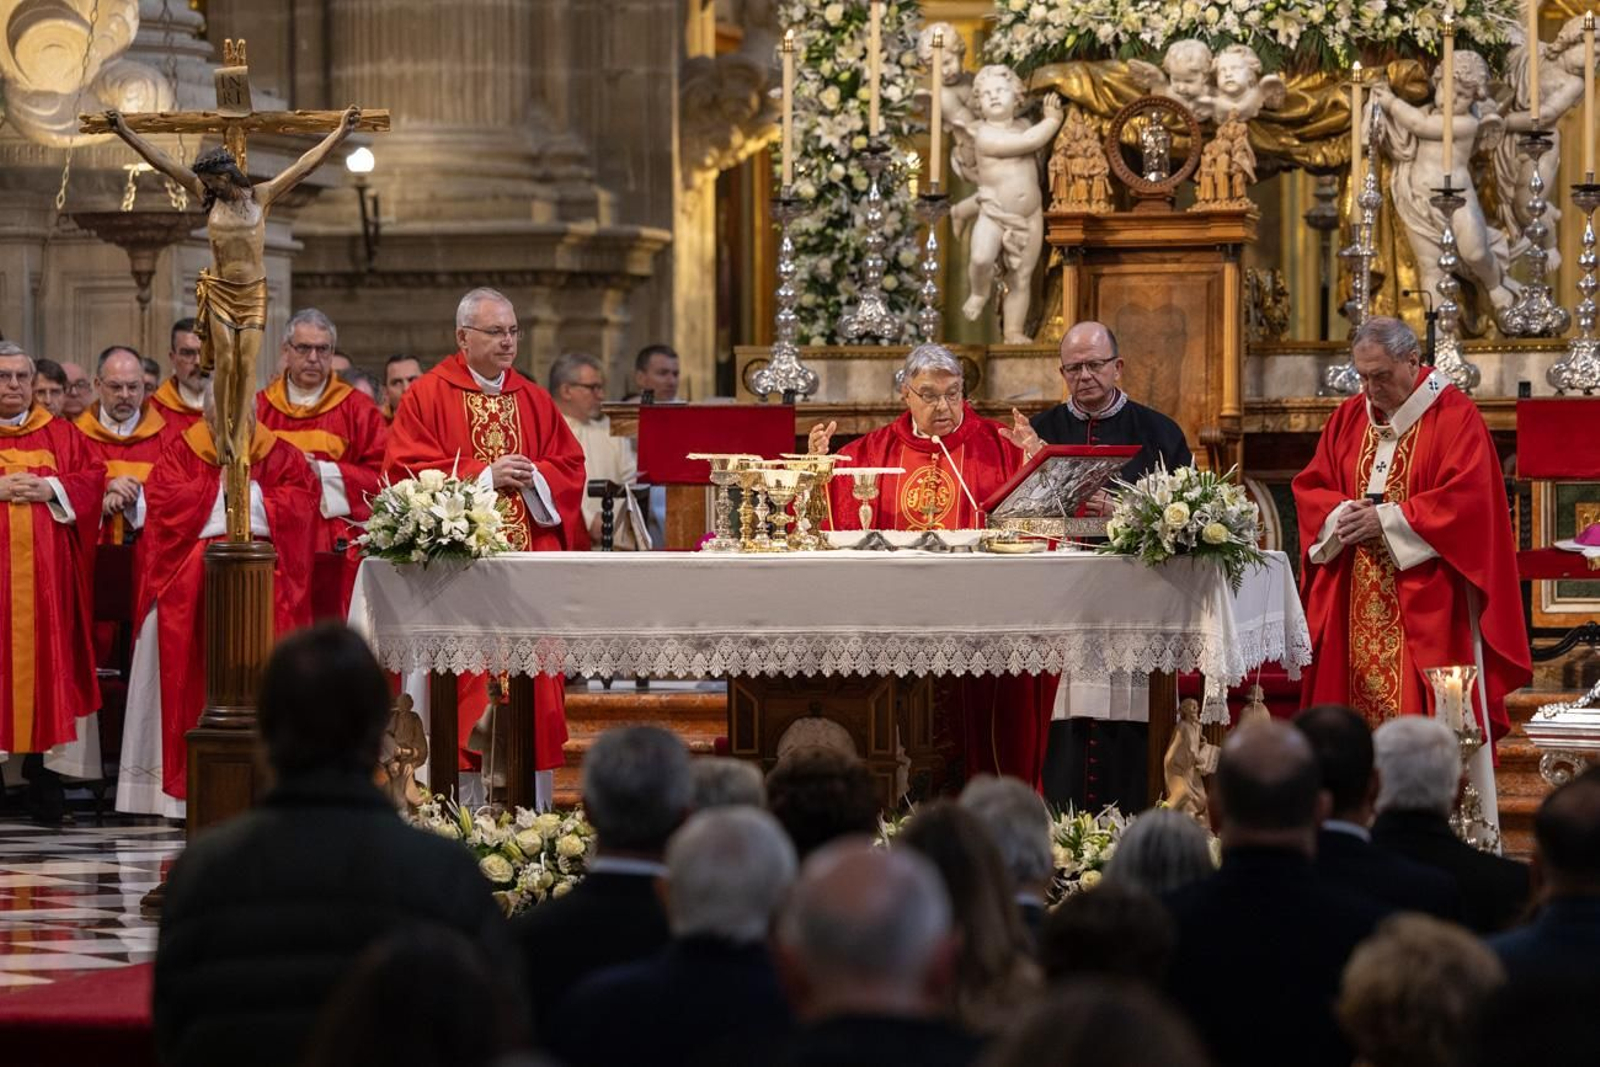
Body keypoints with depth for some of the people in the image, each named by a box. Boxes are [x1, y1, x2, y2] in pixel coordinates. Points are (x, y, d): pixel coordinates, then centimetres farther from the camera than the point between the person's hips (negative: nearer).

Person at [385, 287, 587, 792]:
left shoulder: (533, 400, 14)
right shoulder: (427, 397, 0)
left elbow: (570, 467, 13)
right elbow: (407, 470, -8)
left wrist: (533, 476, -9)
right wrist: (484, 476, -14)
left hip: (531, 557, 4)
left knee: (532, 683, 2)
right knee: (469, 682, -7)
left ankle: (534, 802, 6)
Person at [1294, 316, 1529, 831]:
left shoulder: (1454, 416, -6)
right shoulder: (1349, 417, 12)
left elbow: (1468, 499, -15)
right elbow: (1310, 488, 13)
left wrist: (1387, 520, -17)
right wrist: (1343, 516, -9)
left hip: (1424, 600, -5)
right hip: (1357, 604, 5)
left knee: (1427, 713, -7)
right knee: (1354, 708, 3)